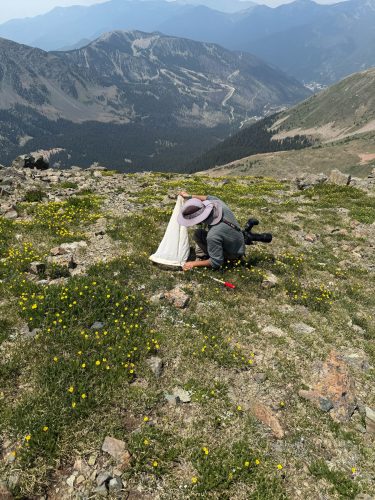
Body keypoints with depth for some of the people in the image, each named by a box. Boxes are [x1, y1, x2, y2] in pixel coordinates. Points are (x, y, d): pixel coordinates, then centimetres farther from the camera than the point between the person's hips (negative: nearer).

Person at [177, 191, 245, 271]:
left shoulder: (213, 235, -39)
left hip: (233, 255, -7)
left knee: (198, 234, -13)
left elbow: (216, 263, -26)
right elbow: (209, 198, 6)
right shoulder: (219, 204, -20)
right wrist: (190, 196, 14)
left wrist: (194, 264, -16)